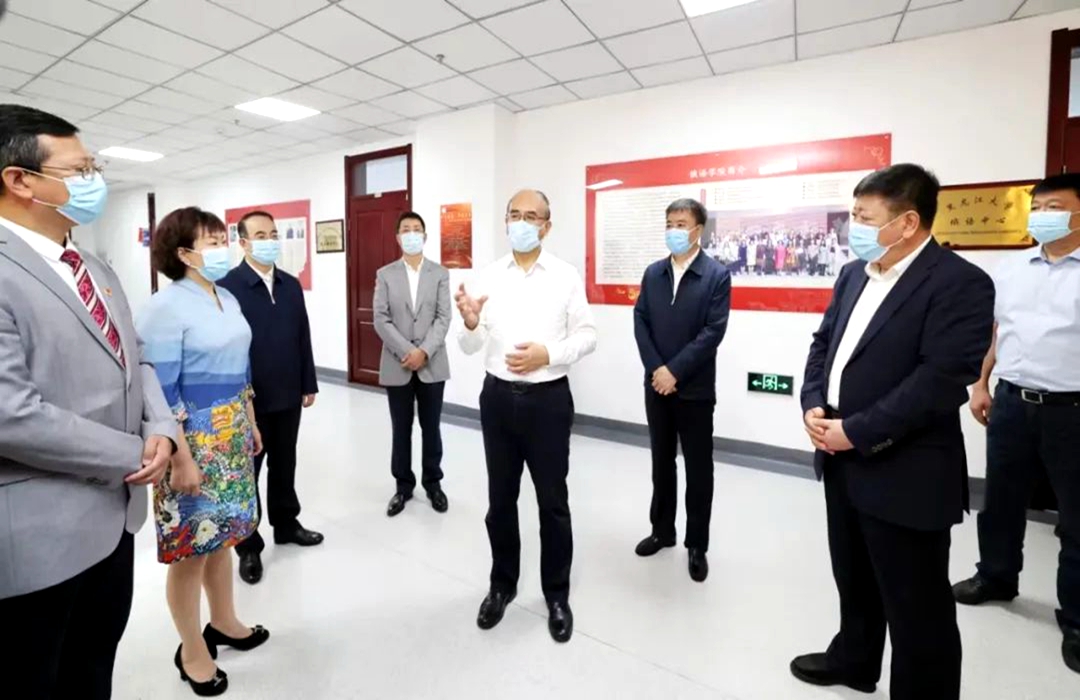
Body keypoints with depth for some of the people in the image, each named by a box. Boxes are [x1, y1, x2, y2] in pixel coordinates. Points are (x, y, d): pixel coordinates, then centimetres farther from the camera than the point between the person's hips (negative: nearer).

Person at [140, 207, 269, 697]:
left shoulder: (228, 299, 6)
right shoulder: (165, 307, -15)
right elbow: (160, 389, -17)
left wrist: (252, 425, 16)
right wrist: (180, 458, -19)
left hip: (231, 436, 7)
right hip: (194, 438, -7)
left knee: (221, 534, 19)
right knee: (191, 547, 8)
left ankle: (223, 623, 38)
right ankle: (191, 651, 27)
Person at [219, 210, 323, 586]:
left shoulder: (291, 284, 7)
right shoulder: (227, 285, -11)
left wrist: (308, 384, 8)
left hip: (288, 395, 5)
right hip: (248, 398, -5)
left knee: (285, 465, 18)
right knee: (246, 471, 10)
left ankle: (286, 524, 37)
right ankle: (248, 546, 25)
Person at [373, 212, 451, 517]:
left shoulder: (440, 273, 4)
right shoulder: (385, 274, 4)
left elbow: (444, 318, -4)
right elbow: (381, 320, -3)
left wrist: (424, 352, -15)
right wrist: (406, 352, -14)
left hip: (432, 364, 0)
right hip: (397, 365, 0)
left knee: (431, 428, 9)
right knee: (401, 430, 9)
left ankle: (433, 482, 26)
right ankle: (403, 485, 24)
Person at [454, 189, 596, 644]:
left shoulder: (567, 277, -3)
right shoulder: (488, 277, 2)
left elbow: (587, 336, -3)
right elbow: (471, 348, -1)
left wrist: (549, 353, -19)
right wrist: (470, 322, -22)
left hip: (548, 399, -2)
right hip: (498, 397, 2)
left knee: (553, 501, 10)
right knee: (500, 499, 15)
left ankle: (557, 595, 31)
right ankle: (502, 584, 37)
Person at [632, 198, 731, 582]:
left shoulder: (717, 275, -5)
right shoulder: (653, 273, 8)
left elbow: (713, 331, -13)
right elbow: (640, 322, 2)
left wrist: (675, 371, -16)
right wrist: (656, 368, -10)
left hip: (695, 389, -4)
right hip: (656, 384, 4)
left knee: (698, 468, 7)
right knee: (662, 462, 15)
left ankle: (697, 545, 22)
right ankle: (662, 530, 32)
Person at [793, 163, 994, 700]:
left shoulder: (960, 283, -15)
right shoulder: (854, 275, 9)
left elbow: (943, 380, -22)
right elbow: (823, 343, 12)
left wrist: (856, 431, -21)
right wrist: (813, 405, -4)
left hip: (904, 474, -8)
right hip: (842, 459, 8)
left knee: (917, 605, 10)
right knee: (853, 577, 25)